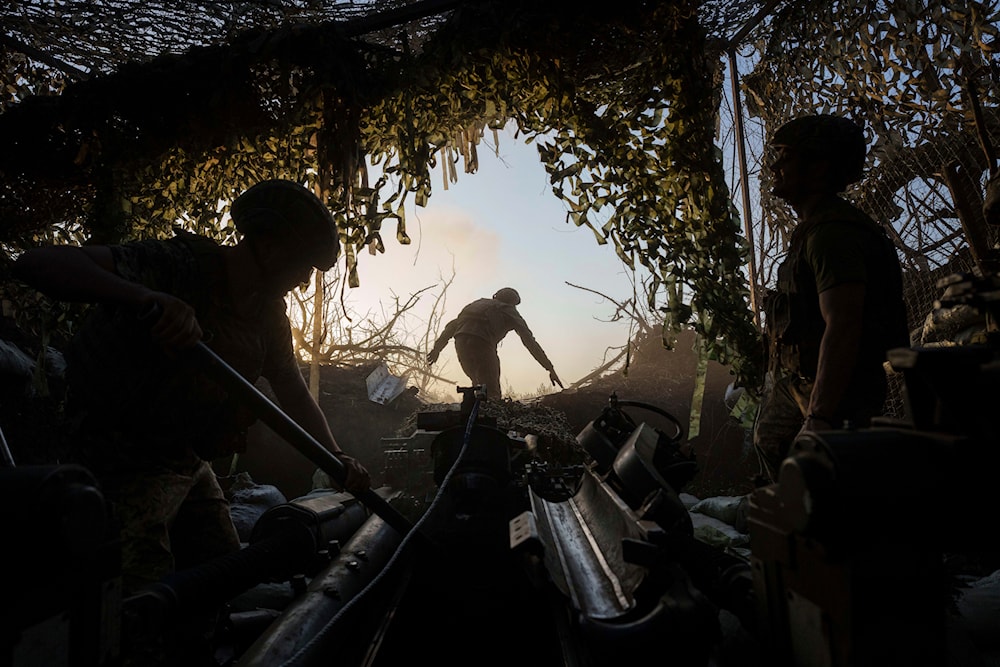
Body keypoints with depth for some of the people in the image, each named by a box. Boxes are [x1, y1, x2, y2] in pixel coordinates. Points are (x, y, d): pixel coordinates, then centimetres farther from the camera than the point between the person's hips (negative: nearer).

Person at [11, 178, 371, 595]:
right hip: (123, 464, -7)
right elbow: (34, 264, -33)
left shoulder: (268, 311, 1)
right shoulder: (177, 267, -23)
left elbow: (292, 390, 8)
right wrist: (146, 297, -49)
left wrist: (335, 457, -4)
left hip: (190, 463, 8)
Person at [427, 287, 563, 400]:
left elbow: (452, 325, 27)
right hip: (481, 343, -6)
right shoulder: (509, 311, 20)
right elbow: (530, 342, 13)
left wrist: (437, 348, 29)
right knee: (492, 393, -3)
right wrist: (550, 369, 12)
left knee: (479, 386, 20)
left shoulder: (480, 303, 34)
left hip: (461, 342, 6)